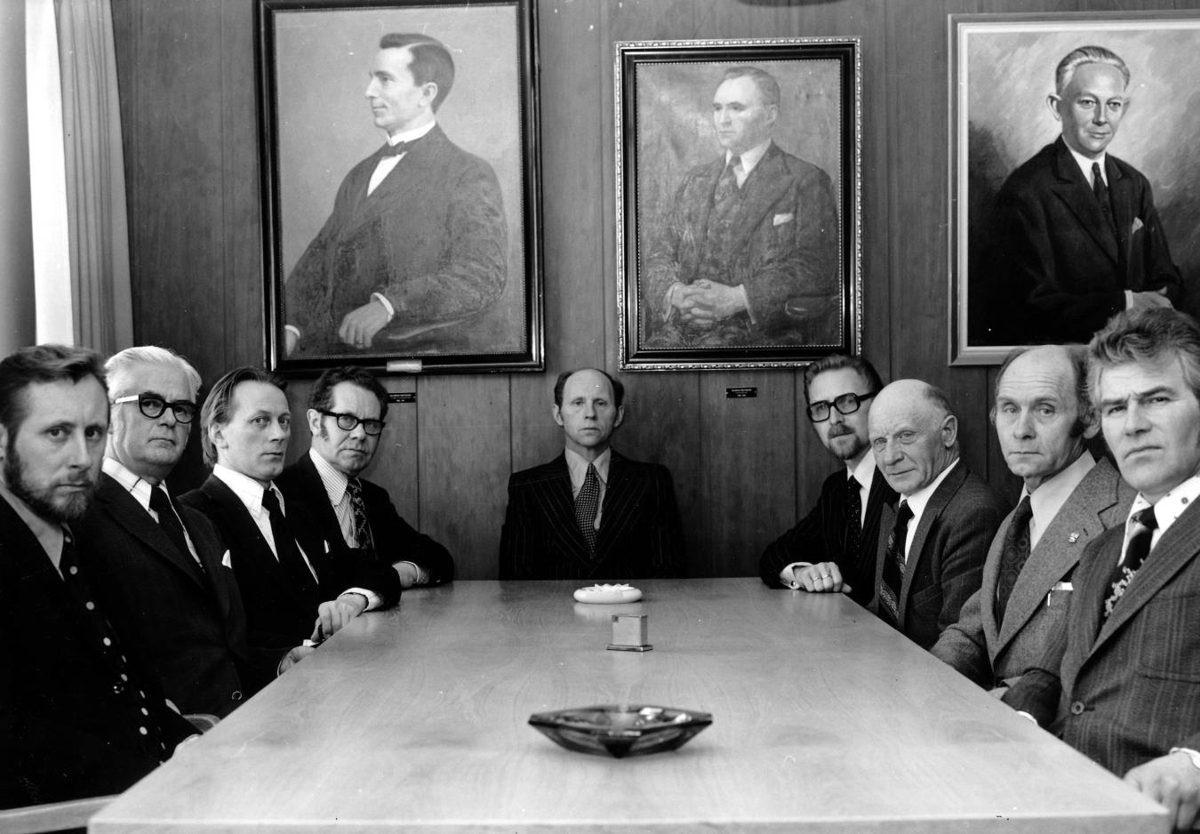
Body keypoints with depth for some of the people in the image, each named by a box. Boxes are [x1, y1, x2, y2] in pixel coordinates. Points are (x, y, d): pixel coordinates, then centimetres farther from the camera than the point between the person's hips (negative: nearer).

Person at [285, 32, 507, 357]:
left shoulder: (469, 175, -1)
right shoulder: (359, 175, 22)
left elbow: (483, 278, -14)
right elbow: (319, 259, 18)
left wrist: (388, 304, -24)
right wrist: (290, 327, 0)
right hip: (335, 348, 5)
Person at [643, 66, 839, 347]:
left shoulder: (807, 182, 5)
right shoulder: (696, 180, 22)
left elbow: (816, 267, -6)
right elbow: (659, 251, 16)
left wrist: (735, 298, -17)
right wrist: (675, 292, -8)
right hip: (683, 330, 4)